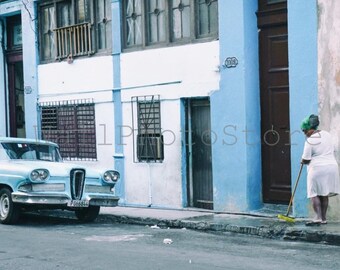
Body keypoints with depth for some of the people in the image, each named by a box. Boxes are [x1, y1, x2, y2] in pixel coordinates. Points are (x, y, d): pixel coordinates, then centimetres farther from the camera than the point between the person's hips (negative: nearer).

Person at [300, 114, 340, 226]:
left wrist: (303, 161, 11)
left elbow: (305, 160, -10)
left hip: (317, 169, -7)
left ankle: (318, 217, -13)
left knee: (314, 194, -1)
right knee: (324, 195, 12)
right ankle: (323, 218, 14)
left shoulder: (310, 141, -13)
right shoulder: (327, 134, 8)